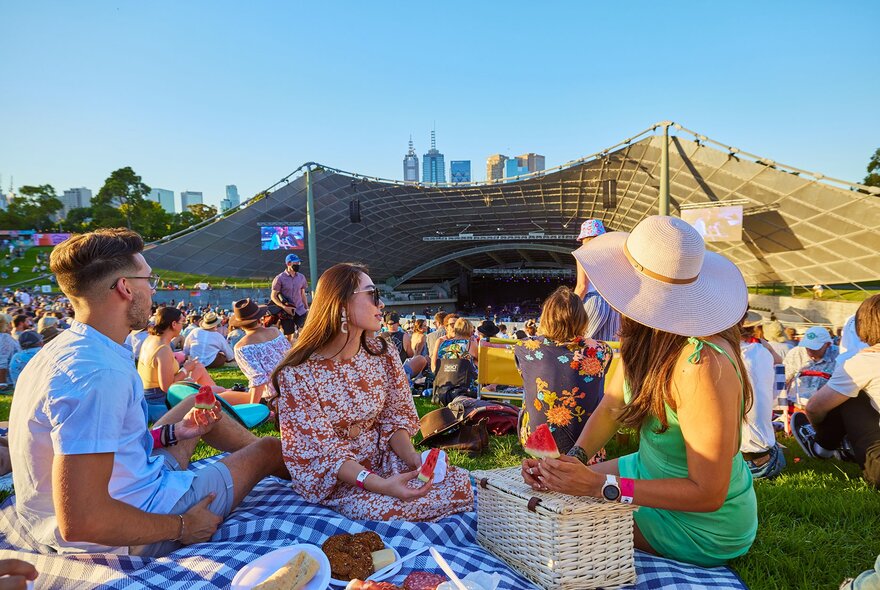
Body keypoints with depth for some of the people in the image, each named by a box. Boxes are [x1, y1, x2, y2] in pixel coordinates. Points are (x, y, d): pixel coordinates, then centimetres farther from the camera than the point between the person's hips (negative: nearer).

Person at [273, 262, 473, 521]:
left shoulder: (384, 354, -2)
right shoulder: (298, 373, -18)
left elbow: (395, 418, 2)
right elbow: (323, 450, -19)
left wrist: (412, 457, -19)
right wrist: (380, 485, -32)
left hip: (383, 459, 5)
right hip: (333, 479, -4)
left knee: (460, 482, -16)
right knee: (391, 508, -32)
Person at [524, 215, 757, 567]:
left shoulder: (702, 366, -35)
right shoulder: (648, 337, -10)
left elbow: (707, 494, -30)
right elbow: (611, 407, 0)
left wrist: (600, 485, -33)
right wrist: (574, 458, -18)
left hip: (702, 525, -7)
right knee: (556, 490, 8)